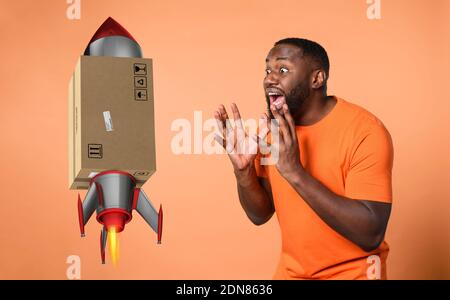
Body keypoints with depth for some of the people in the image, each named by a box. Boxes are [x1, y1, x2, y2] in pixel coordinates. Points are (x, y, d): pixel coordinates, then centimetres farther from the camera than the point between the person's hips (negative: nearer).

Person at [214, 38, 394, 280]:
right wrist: (243, 170, -17)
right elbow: (260, 214, 2)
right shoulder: (273, 128, -3)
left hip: (351, 273, -5)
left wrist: (295, 172, -32)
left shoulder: (365, 130, -21)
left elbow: (371, 235, -27)